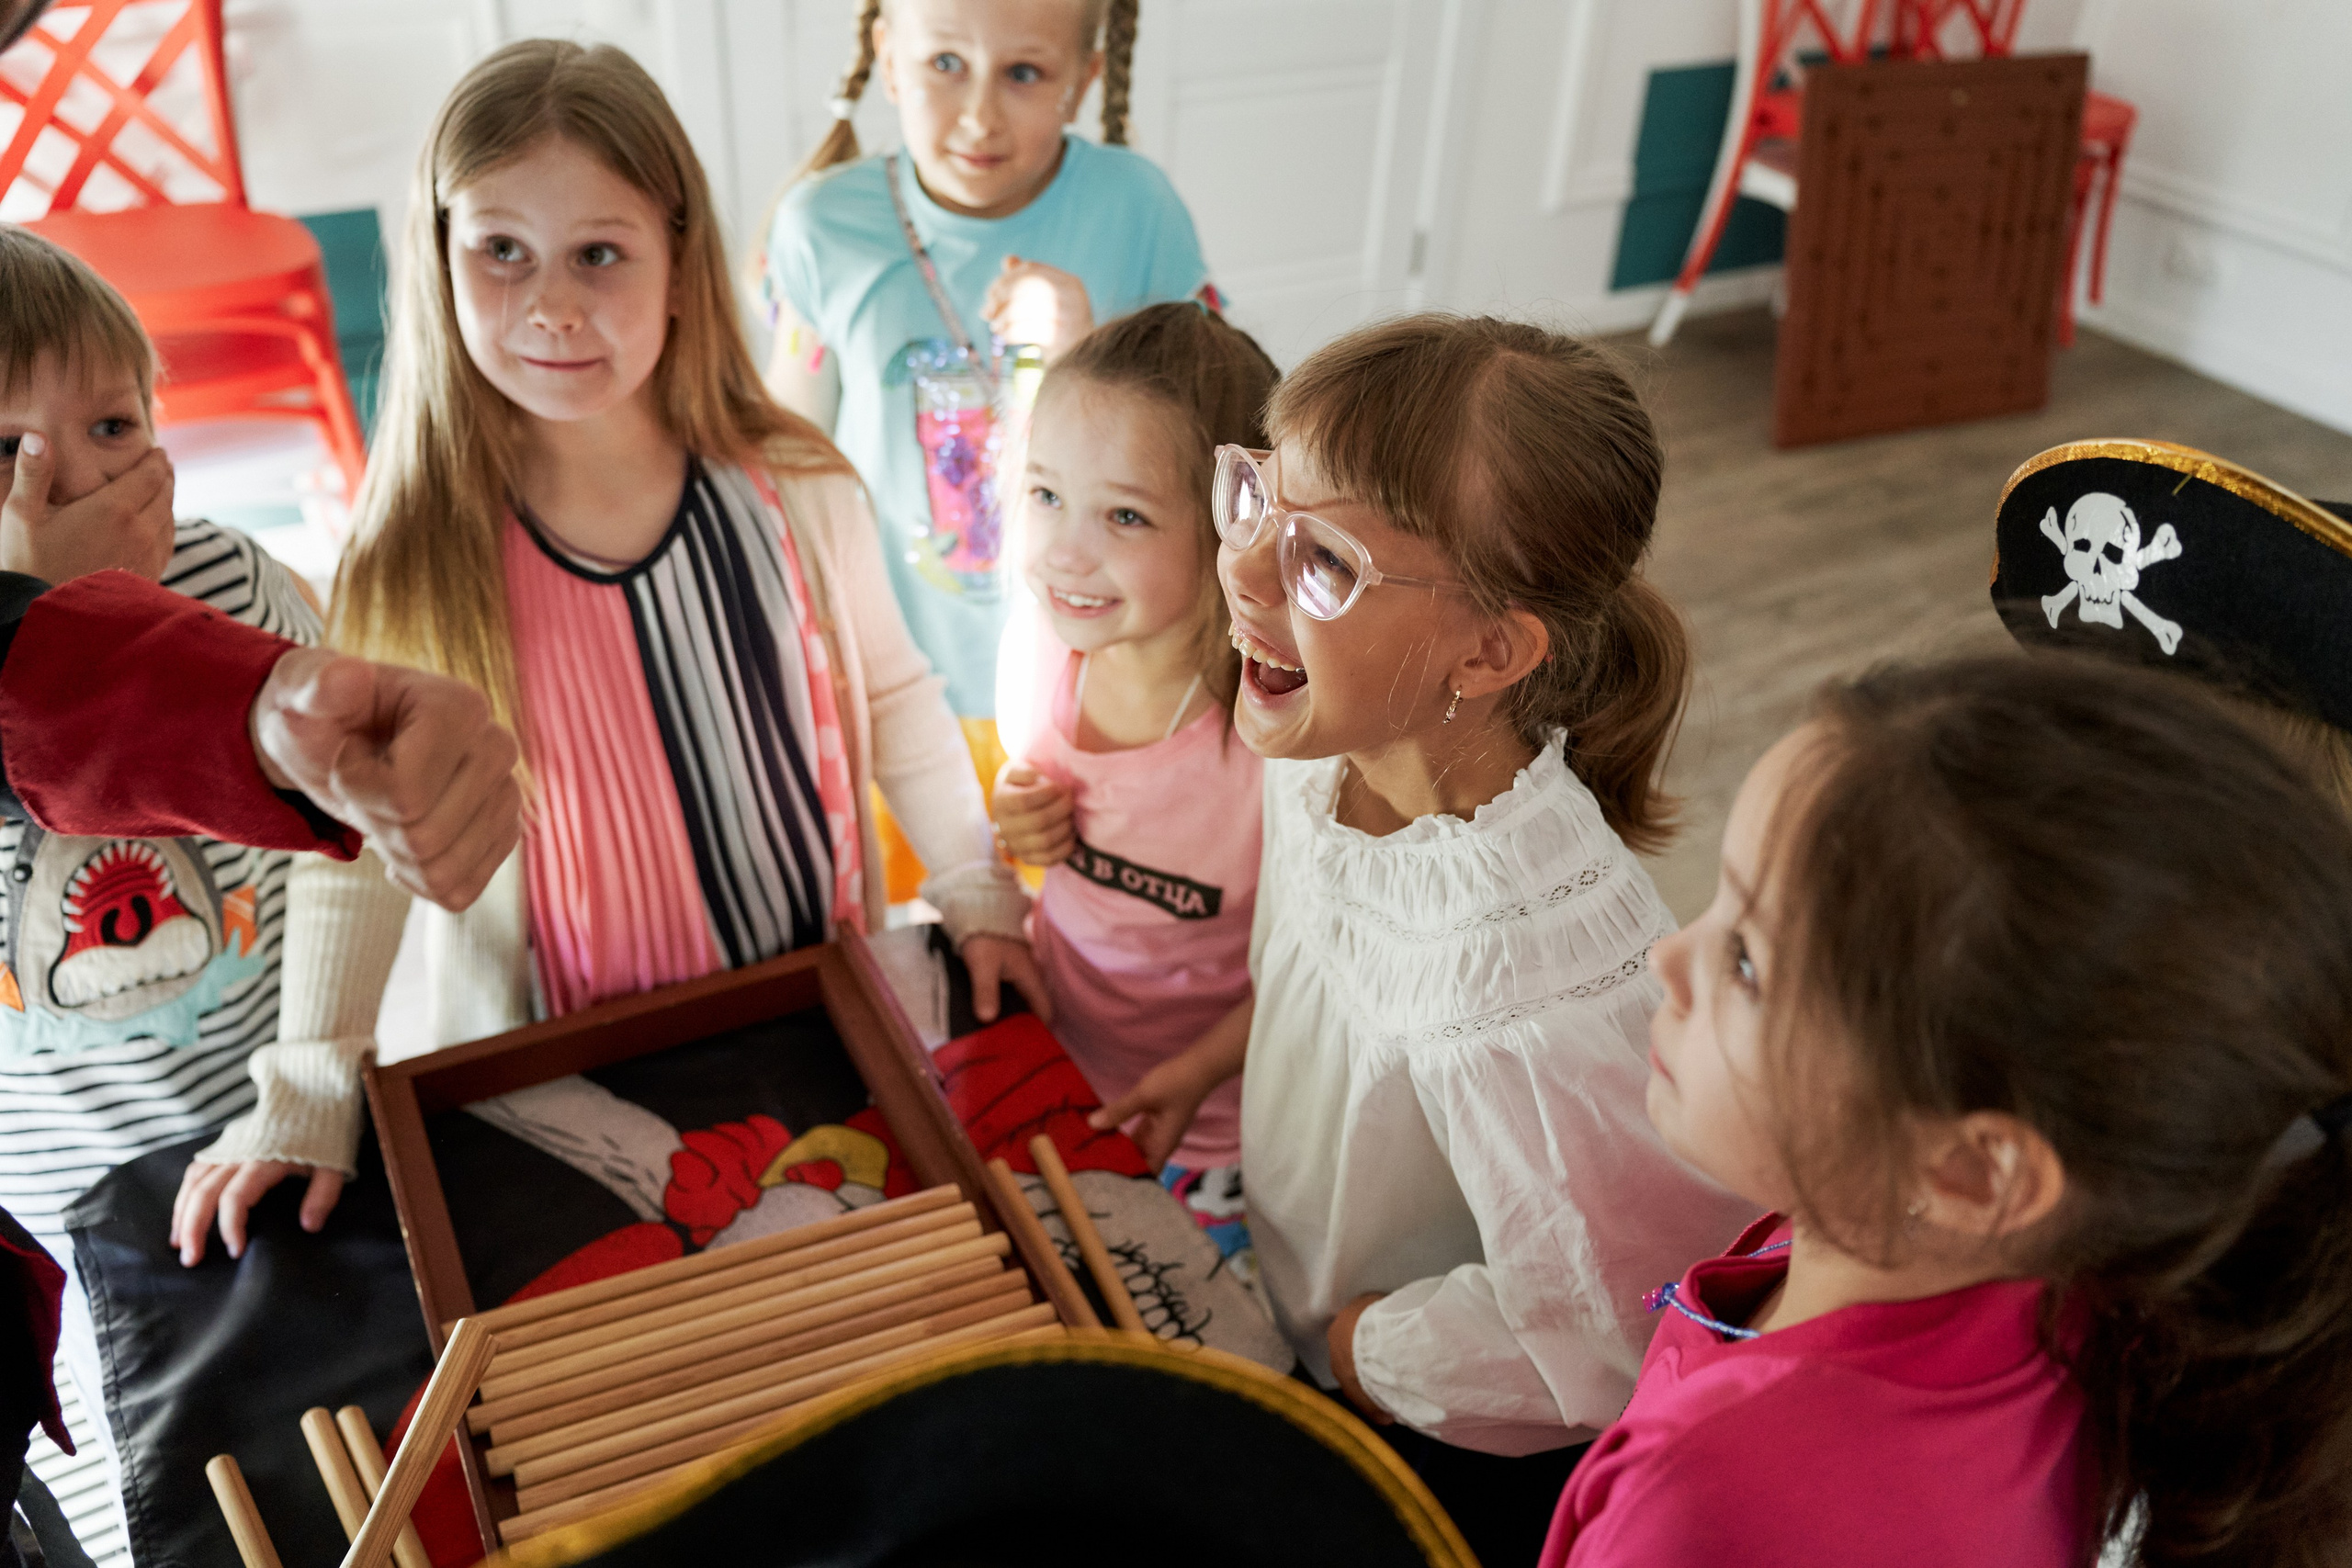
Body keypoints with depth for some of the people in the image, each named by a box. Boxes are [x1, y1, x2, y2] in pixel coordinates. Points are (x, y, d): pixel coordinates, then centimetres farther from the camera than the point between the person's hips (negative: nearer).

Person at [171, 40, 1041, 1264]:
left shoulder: (796, 495, -12)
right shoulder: (416, 562, -14)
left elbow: (894, 703, 2)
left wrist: (980, 899, 1)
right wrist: (308, 1096, -10)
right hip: (562, 1072, -1)